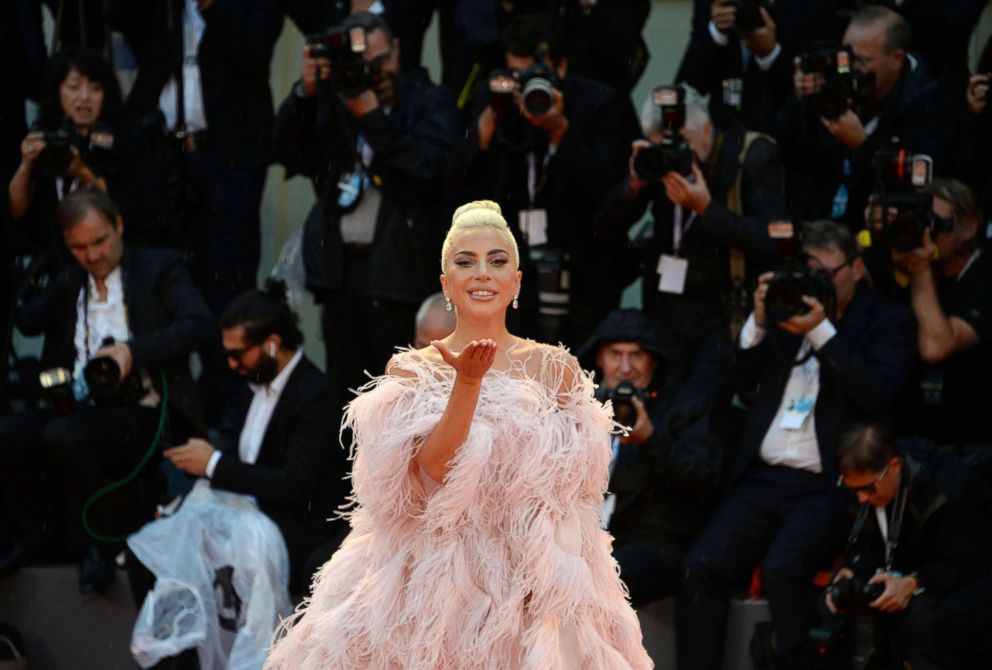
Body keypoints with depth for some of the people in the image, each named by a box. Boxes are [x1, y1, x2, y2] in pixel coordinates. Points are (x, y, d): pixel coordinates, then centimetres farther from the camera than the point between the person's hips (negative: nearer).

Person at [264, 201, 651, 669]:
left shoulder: (556, 368, 4)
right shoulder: (411, 371, 1)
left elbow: (577, 484, 6)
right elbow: (432, 473, -13)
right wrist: (468, 382, -24)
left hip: (534, 584, 1)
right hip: (436, 578, -1)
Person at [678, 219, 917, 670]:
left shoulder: (887, 320, 7)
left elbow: (878, 394, -9)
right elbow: (743, 384, 17)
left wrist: (821, 331, -11)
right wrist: (759, 322, 2)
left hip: (829, 485, -5)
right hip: (762, 478, 5)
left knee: (782, 568, -32)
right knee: (702, 566, -19)